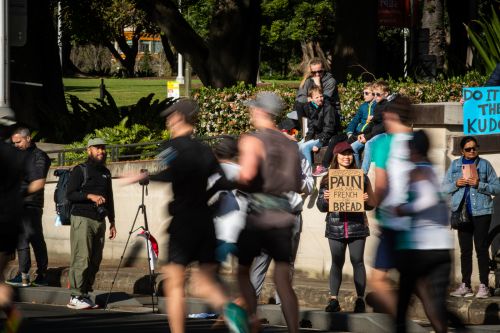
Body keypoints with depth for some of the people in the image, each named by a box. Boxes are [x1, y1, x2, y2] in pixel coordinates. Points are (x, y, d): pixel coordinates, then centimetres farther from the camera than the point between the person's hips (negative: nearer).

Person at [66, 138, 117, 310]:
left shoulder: (105, 173, 19)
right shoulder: (79, 170, 0)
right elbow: (70, 194, -8)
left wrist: (112, 222, 21)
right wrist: (90, 196, -19)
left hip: (99, 221, 6)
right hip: (82, 219, -6)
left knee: (95, 261, 1)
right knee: (81, 259, -12)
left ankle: (85, 294, 4)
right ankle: (76, 297, -12)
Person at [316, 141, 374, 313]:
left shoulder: (361, 177, 8)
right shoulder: (327, 179, 9)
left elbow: (372, 203, 12)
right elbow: (321, 206, 9)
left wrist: (367, 199, -11)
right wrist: (325, 198, -12)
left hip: (357, 226, 0)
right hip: (335, 226, 0)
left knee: (357, 261, -1)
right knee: (337, 262, 1)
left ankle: (360, 300, 3)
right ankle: (333, 300, 3)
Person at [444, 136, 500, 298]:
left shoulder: (484, 164, 3)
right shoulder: (455, 165, 11)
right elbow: (445, 187, 11)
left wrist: (479, 184, -15)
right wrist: (456, 184, -8)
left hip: (481, 212, -3)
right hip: (462, 212, 3)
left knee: (481, 249, -4)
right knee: (465, 250, 6)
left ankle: (483, 285, -2)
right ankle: (465, 286, 10)